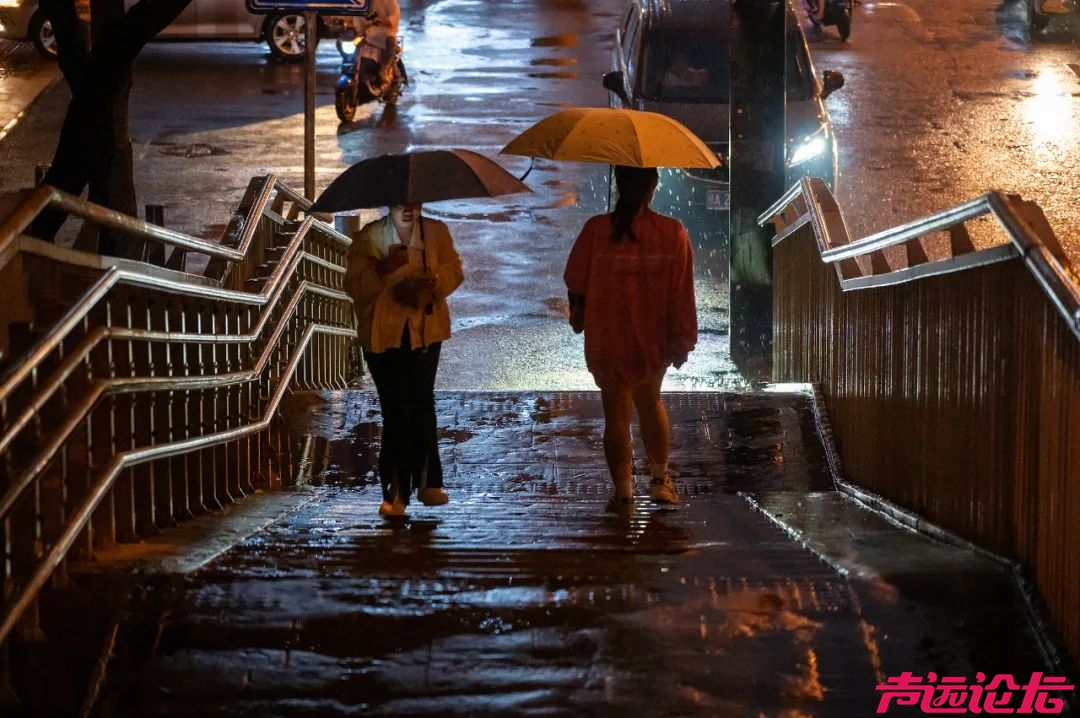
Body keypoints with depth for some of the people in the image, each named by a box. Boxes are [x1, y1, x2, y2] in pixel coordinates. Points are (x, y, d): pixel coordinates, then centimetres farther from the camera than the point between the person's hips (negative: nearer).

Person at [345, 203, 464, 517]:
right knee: (396, 412, -4)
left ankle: (427, 481, 17)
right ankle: (396, 492, 1)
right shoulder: (368, 239, -2)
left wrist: (432, 282, -18)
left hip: (425, 334, 2)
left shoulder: (436, 232, 6)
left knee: (422, 406, 7)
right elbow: (354, 285, -8)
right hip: (384, 336, -2)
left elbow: (454, 271, 4)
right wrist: (383, 269, -26)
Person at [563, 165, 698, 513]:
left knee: (616, 412, 7)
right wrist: (682, 340, 0)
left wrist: (578, 317, 18)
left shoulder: (596, 230, -12)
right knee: (649, 401, 24)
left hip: (607, 339, -2)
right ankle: (660, 478, 23)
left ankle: (623, 490, 5)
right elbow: (682, 293, -9)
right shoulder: (672, 232, -10)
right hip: (655, 340, 2)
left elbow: (576, 285, -3)